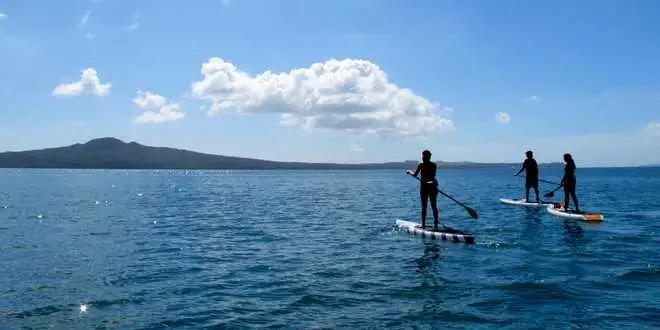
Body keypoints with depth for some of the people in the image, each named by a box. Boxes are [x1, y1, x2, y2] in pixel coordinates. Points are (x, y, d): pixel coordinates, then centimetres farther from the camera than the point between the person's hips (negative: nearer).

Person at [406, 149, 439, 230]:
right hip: (432, 186, 3)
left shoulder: (421, 165, -6)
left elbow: (415, 175, -6)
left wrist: (409, 171, 11)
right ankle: (435, 224, 5)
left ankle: (423, 224, 6)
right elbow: (433, 176, 5)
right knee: (434, 206, 7)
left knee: (424, 206, 5)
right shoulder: (434, 165, 4)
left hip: (424, 186, -3)